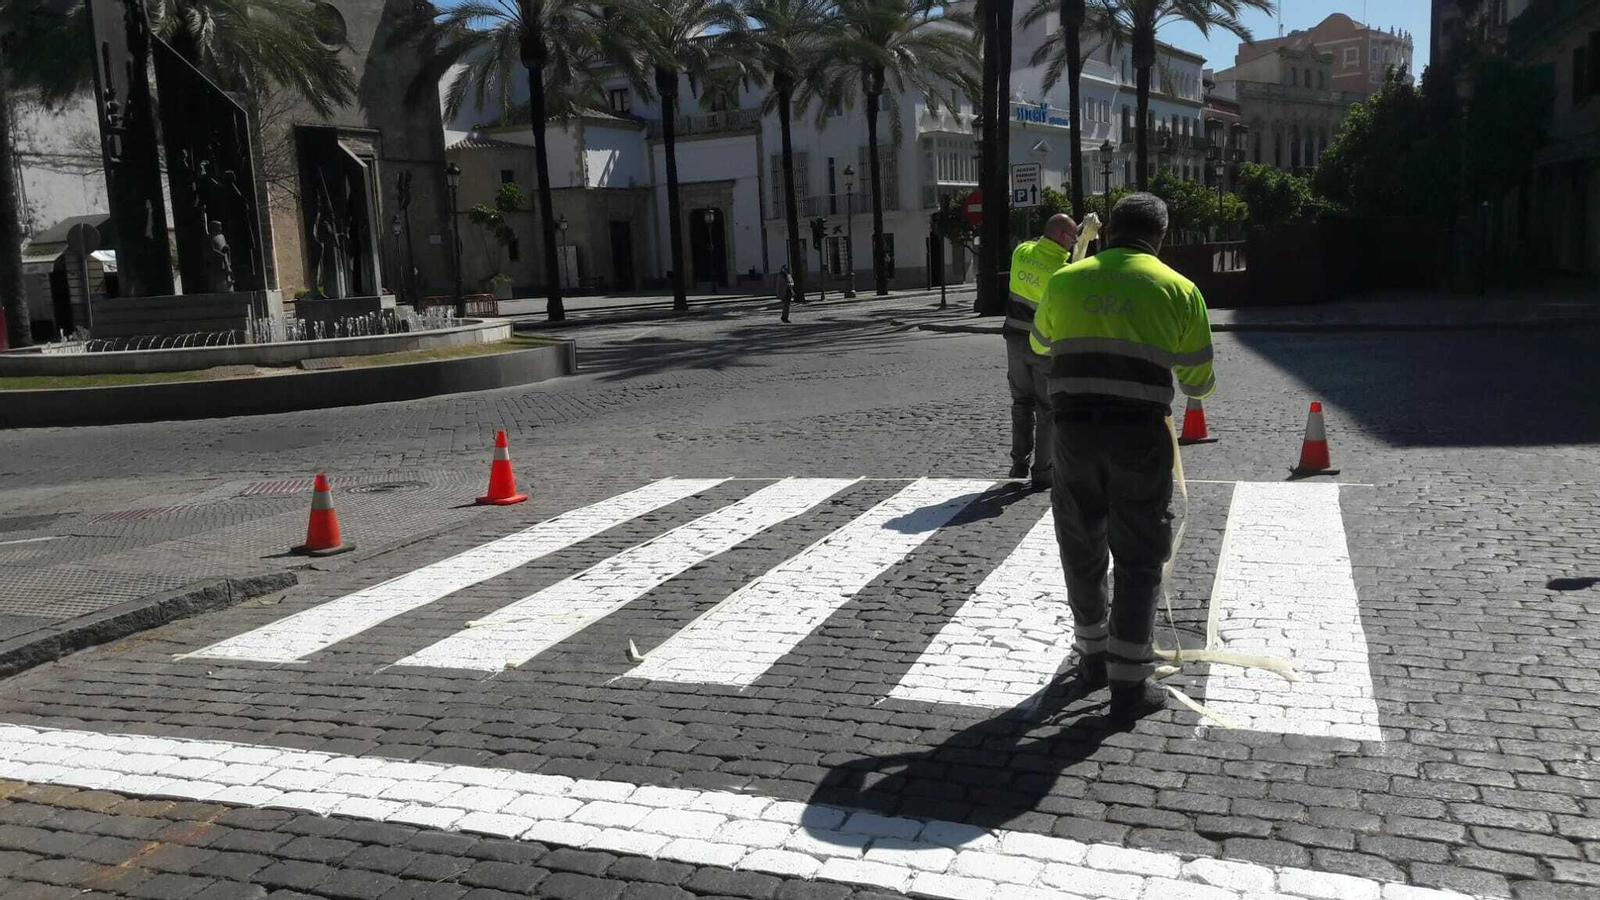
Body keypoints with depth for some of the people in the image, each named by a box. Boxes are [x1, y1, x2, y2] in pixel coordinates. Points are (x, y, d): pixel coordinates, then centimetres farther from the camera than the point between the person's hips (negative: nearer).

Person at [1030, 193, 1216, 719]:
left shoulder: (1064, 281, 7)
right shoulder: (1178, 289, 1)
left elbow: (1040, 344, 26)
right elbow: (1198, 383, 4)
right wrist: (1201, 382, 29)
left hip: (1074, 430, 2)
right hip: (1140, 436, -2)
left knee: (1081, 548, 18)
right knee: (1138, 558, 7)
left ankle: (1093, 655, 32)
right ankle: (1128, 684, 9)